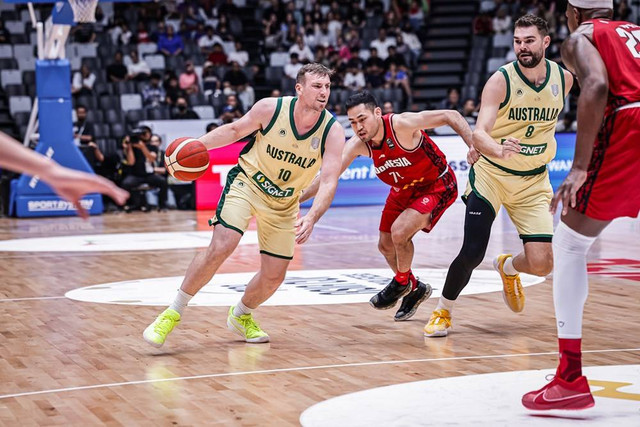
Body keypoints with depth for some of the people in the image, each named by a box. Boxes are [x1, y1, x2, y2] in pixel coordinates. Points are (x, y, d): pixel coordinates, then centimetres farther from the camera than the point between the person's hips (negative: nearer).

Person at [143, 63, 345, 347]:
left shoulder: (333, 131, -18)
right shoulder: (271, 108, -18)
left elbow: (329, 182, -24)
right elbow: (235, 130, 0)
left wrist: (311, 218, -41)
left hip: (284, 202, 3)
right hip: (246, 183, -3)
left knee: (274, 275, 4)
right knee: (221, 248, -23)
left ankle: (241, 316, 35)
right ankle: (173, 313, -10)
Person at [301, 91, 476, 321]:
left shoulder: (401, 124, -32)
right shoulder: (358, 144, -16)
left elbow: (451, 116, -26)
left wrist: (473, 146, -36)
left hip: (437, 186, -7)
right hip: (404, 190, 7)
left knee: (399, 231, -24)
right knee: (386, 245, 10)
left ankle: (402, 282, 5)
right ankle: (414, 289, 37)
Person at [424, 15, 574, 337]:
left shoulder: (564, 78, -5)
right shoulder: (500, 80, -18)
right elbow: (479, 132, -30)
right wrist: (498, 151, -49)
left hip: (533, 181, 3)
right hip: (490, 175, -3)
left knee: (541, 264, -7)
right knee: (472, 253, -14)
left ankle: (507, 268, 29)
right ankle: (443, 311, 11)